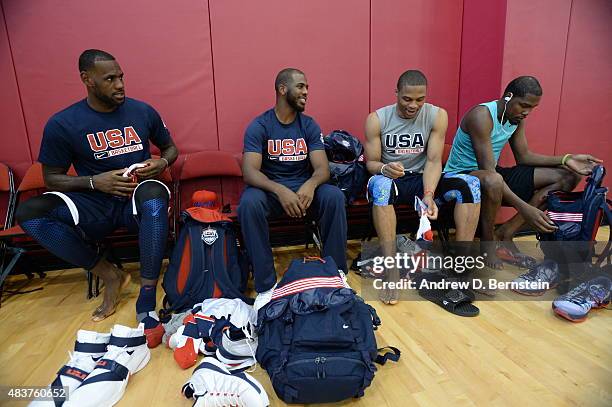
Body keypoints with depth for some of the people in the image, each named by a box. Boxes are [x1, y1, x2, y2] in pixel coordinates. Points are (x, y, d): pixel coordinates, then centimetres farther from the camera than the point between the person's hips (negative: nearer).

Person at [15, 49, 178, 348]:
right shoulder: (62, 124, 0)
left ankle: (146, 305, -34)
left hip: (139, 199, -1)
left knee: (154, 194, -38)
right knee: (28, 213, -24)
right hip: (95, 205, 1)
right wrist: (95, 181, -14)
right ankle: (109, 275, -11)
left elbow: (171, 147, 17)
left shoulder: (143, 111, 4)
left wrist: (162, 163, -7)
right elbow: (51, 178, 4)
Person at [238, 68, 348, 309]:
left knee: (335, 197, -28)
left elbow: (322, 168, -7)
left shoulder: (309, 125, 3)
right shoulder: (259, 126, -6)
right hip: (270, 189, -2)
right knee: (249, 203, -35)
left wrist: (310, 185, -32)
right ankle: (266, 285, -23)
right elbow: (249, 171, -18)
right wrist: (280, 190, -38)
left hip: (304, 187, 2)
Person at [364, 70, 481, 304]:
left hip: (422, 179, 3)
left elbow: (434, 160, -9)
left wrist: (428, 194, -26)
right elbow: (371, 163, -6)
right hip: (389, 179, -2)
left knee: (470, 184, -21)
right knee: (380, 184, -39)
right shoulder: (377, 119, -6)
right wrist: (384, 168, -31)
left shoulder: (437, 115, -3)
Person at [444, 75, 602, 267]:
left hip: (493, 175, 9)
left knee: (568, 176, 3)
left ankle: (506, 232, -3)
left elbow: (523, 156, 12)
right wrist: (524, 208, -35)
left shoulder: (517, 117, 5)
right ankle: (488, 242, -15)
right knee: (493, 181, -46)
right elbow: (488, 171, -29)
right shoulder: (482, 116, -23)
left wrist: (566, 160, -4)